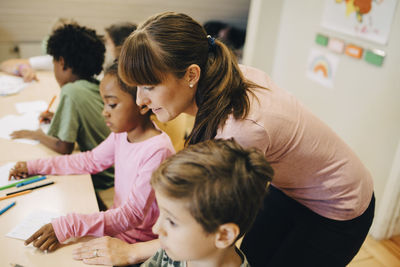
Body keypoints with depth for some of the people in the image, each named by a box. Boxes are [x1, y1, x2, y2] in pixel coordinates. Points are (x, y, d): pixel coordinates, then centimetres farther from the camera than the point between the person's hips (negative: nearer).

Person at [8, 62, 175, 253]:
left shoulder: (157, 150, -27)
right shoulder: (121, 133, -1)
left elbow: (133, 215, -28)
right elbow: (91, 160, 16)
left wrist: (69, 226, -35)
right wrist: (35, 167, 15)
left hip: (139, 239, -7)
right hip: (118, 222, 7)